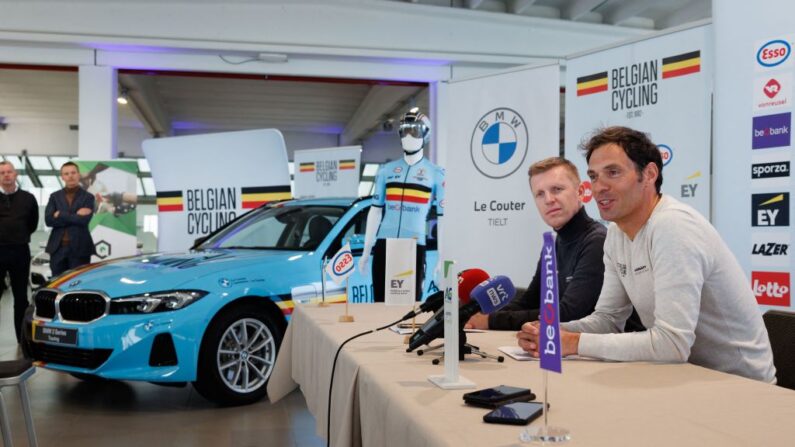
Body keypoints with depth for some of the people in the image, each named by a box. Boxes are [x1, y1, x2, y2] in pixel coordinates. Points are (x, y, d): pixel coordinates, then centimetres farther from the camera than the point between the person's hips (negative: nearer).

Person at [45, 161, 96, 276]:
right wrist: (75, 217, -11)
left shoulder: (87, 197, 3)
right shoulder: (55, 196, 11)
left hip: (80, 249, -3)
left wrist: (60, 215, -7)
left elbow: (84, 220, -12)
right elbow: (48, 220, -4)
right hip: (58, 248, 3)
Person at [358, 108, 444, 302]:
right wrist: (366, 251, 12)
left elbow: (442, 218, 2)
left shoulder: (435, 174, 3)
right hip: (384, 244, 3)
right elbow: (375, 211, 14)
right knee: (381, 301, 4)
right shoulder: (387, 170, 11)